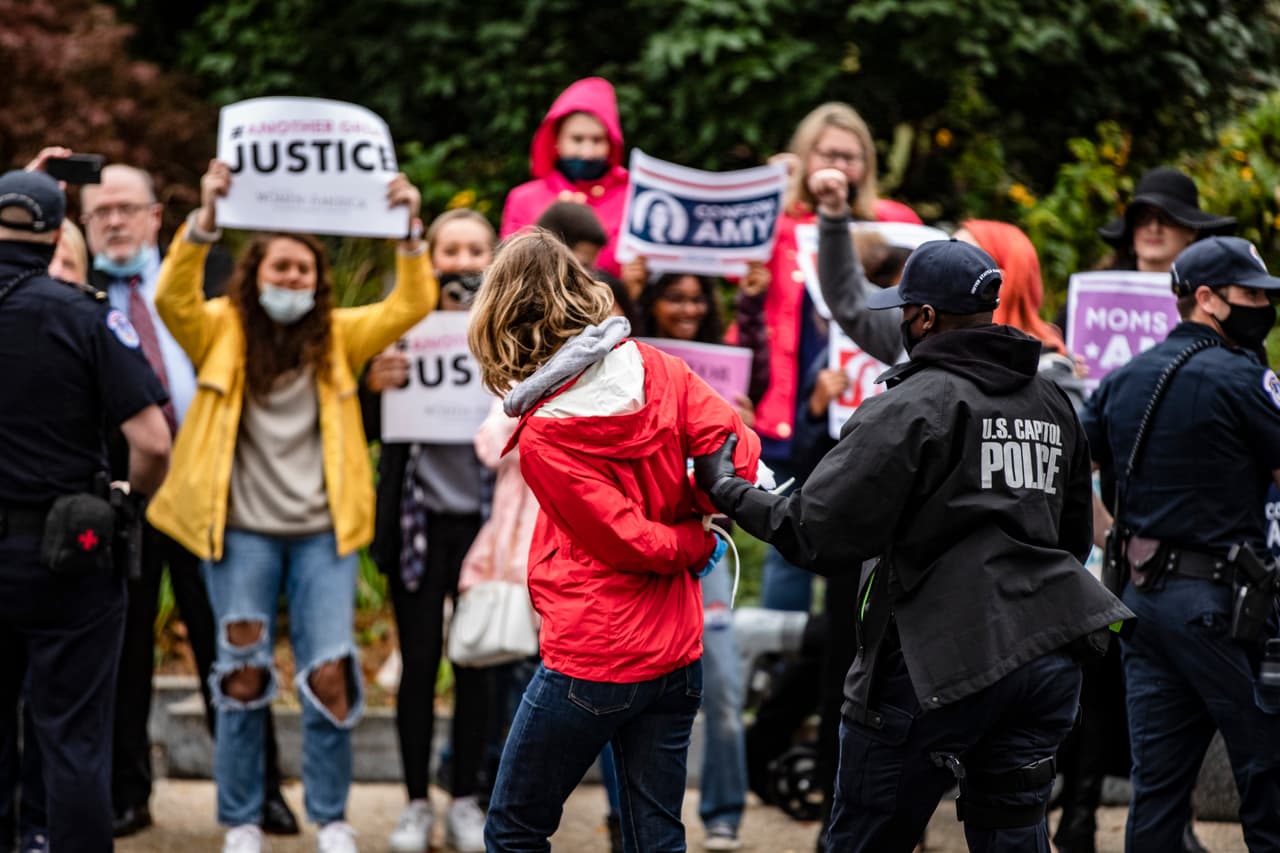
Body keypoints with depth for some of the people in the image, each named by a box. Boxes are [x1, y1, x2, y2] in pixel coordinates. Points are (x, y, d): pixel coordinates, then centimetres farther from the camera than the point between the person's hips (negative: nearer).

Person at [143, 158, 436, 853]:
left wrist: (409, 232, -17)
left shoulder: (338, 335, 9)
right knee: (243, 677, -1)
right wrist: (205, 219, -31)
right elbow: (173, 299, -17)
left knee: (330, 676, -4)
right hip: (241, 530, -1)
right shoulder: (222, 332, 2)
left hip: (322, 531, 2)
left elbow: (410, 306, -2)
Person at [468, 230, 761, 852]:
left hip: (591, 659, -5)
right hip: (676, 652, 5)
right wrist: (700, 525, 5)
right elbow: (738, 452, -9)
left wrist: (697, 542, 5)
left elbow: (632, 542, -13)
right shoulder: (658, 370, -2)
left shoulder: (542, 438, -13)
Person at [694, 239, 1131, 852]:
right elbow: (1076, 537, 24)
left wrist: (727, 491, 2)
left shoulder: (910, 406, -10)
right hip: (1047, 657, 7)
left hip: (940, 661, -7)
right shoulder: (1052, 404, 14)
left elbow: (820, 535, -12)